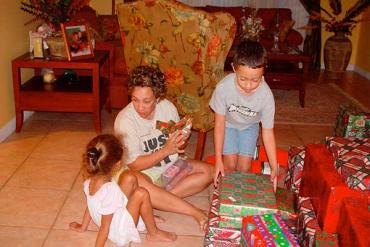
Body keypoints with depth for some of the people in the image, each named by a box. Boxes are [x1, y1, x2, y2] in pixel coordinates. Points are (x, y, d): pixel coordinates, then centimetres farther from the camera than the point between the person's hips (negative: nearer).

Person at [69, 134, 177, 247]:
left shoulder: (89, 182, -12)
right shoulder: (110, 191, -35)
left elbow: (90, 207, 4)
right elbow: (104, 227, -26)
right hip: (121, 234, -8)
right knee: (142, 194, -19)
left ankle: (147, 216, 16)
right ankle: (153, 233, 2)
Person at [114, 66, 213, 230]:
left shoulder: (168, 107, -9)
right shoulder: (125, 120, -22)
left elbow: (177, 146, 4)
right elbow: (134, 165, -22)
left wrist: (181, 142, -20)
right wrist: (166, 150, -31)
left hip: (169, 165, 6)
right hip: (143, 171, -5)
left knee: (207, 172, -11)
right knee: (138, 184, -39)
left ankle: (157, 200, -21)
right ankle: (195, 212, -28)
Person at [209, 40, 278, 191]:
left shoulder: (266, 95, -34)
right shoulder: (223, 87, -37)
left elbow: (268, 132, -24)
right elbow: (219, 123, -25)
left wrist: (274, 168, -26)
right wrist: (218, 160, -24)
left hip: (250, 126, 1)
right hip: (228, 124, 0)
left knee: (244, 167, -6)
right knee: (230, 164, -10)